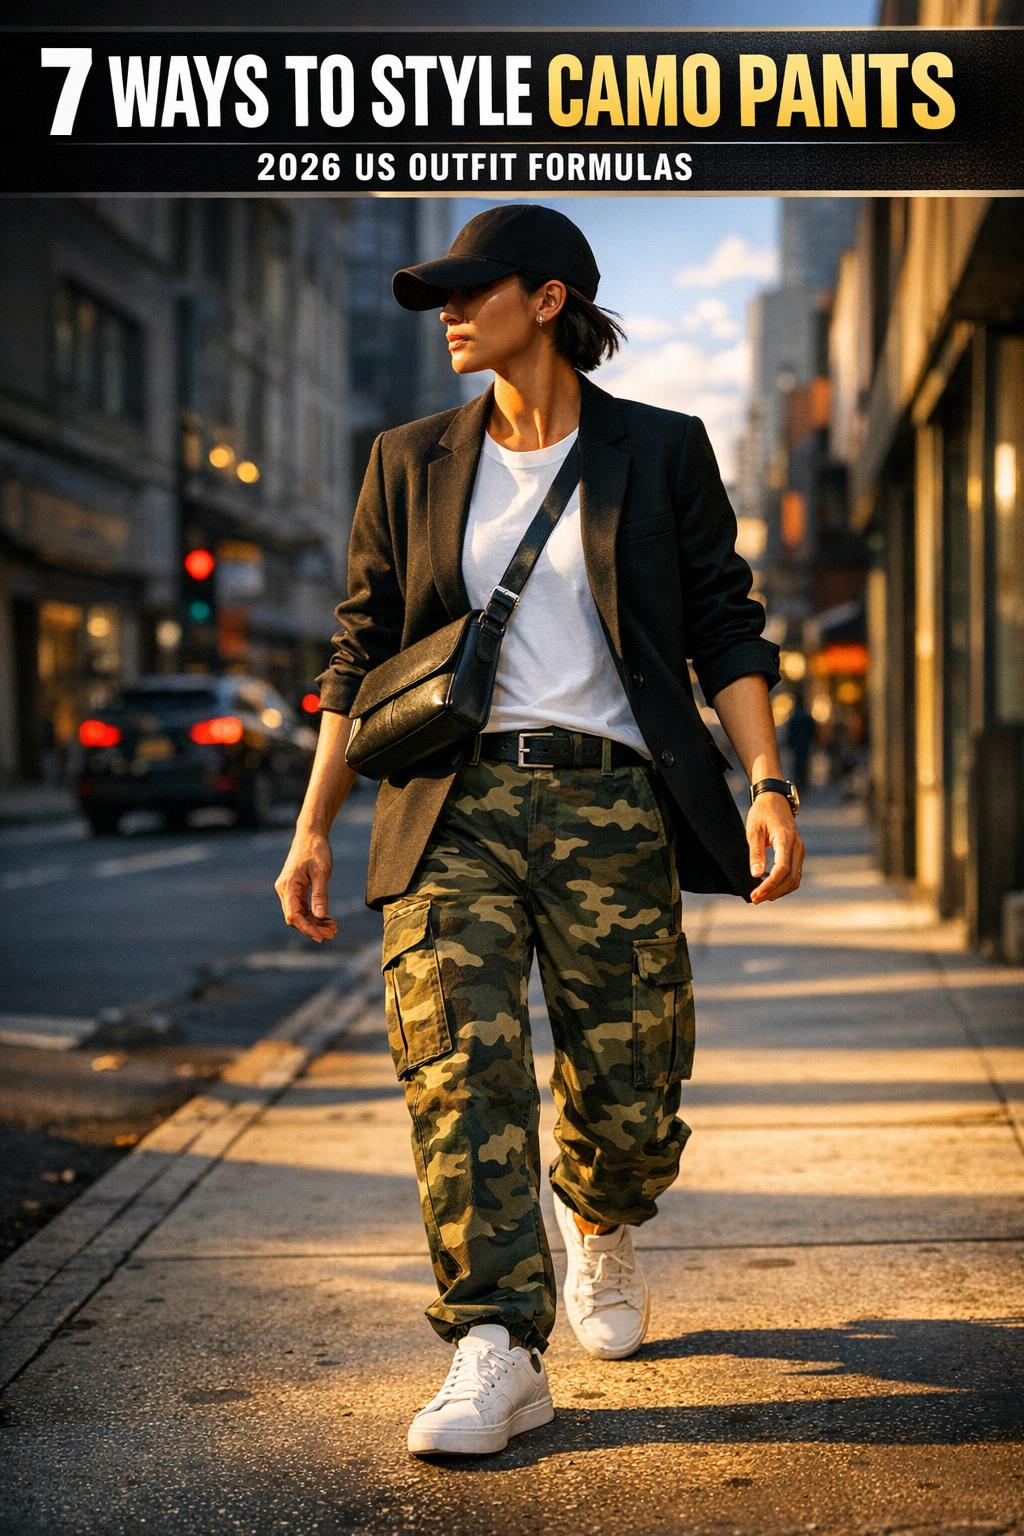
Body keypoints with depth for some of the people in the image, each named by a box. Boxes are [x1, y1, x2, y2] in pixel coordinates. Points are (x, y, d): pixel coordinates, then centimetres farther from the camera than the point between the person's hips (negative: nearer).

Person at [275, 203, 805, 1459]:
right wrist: (312, 828, 7)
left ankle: (600, 1234, 37)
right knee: (459, 1058, -17)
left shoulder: (661, 452, 8)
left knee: (628, 1094, 2)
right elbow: (362, 652, 14)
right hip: (456, 803, 1)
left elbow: (725, 628, 5)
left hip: (608, 803, -1)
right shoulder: (411, 463, 13)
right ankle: (496, 1354, -16)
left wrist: (768, 783, -8)